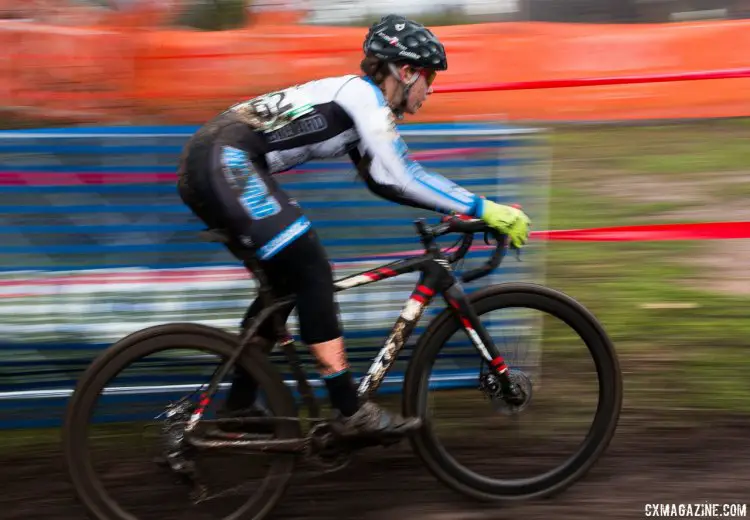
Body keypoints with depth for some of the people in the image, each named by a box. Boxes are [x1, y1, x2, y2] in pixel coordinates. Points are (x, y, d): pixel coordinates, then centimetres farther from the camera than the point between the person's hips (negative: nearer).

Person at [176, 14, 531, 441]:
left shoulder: (359, 101, 21)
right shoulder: (364, 94, -7)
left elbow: (385, 178, 27)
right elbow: (398, 178, -16)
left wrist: (460, 207, 21)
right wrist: (482, 208, -12)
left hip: (209, 164, 10)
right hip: (225, 161, -10)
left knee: (285, 282, 17)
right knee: (312, 271, -10)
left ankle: (238, 406, 23)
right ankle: (351, 411, -9)